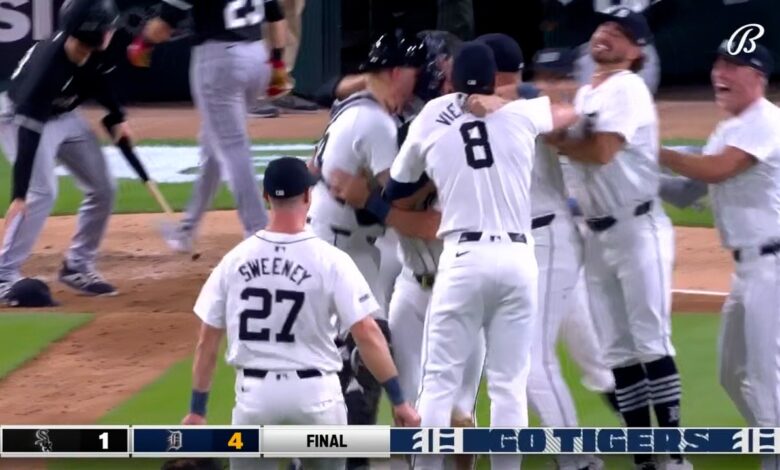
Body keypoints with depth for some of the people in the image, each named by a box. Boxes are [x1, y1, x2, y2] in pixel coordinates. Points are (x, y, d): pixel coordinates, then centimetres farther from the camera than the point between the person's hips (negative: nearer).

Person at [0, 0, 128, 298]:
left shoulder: (96, 55, -21)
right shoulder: (46, 64, -41)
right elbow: (29, 131, -43)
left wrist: (117, 117, 3)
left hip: (65, 116, 8)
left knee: (102, 189, 7)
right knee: (42, 191, -25)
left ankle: (77, 268, 21)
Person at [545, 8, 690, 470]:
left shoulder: (626, 89, -10)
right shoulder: (585, 94, 16)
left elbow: (600, 152, -20)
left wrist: (555, 139, -8)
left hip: (638, 229, -9)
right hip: (599, 235, 9)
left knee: (651, 342, -10)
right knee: (618, 350, 8)